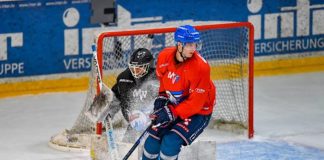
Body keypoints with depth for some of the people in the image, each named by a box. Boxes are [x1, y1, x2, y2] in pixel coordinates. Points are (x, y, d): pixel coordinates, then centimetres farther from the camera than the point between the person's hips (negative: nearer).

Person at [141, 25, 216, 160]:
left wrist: (173, 113, -28)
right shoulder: (165, 56, -12)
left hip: (198, 112, -5)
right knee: (152, 140, -3)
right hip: (173, 105, 5)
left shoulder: (201, 67, -27)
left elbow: (196, 102, -24)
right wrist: (162, 97, -1)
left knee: (170, 143, -22)